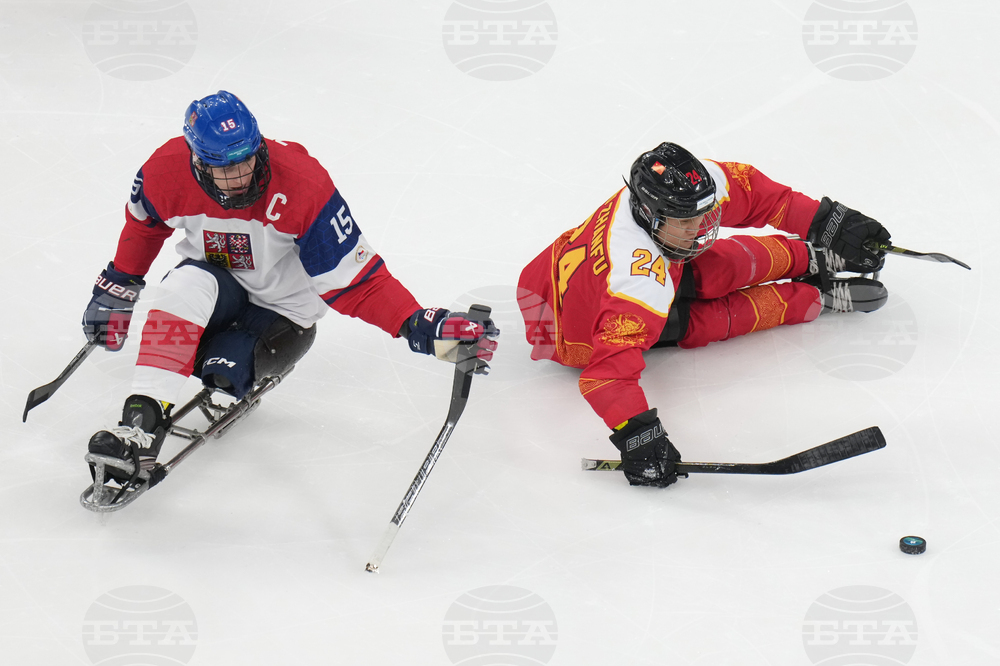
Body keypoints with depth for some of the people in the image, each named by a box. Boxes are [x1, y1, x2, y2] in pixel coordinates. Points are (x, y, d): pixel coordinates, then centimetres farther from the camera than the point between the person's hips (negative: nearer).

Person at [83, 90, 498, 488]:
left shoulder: (302, 183, -30)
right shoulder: (166, 173, -20)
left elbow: (349, 275, -28)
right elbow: (143, 224, 5)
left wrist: (420, 327, -39)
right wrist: (117, 290, 13)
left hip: (282, 307, -2)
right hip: (216, 281, 3)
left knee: (220, 369, -30)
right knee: (187, 286, -33)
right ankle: (143, 420, -37)